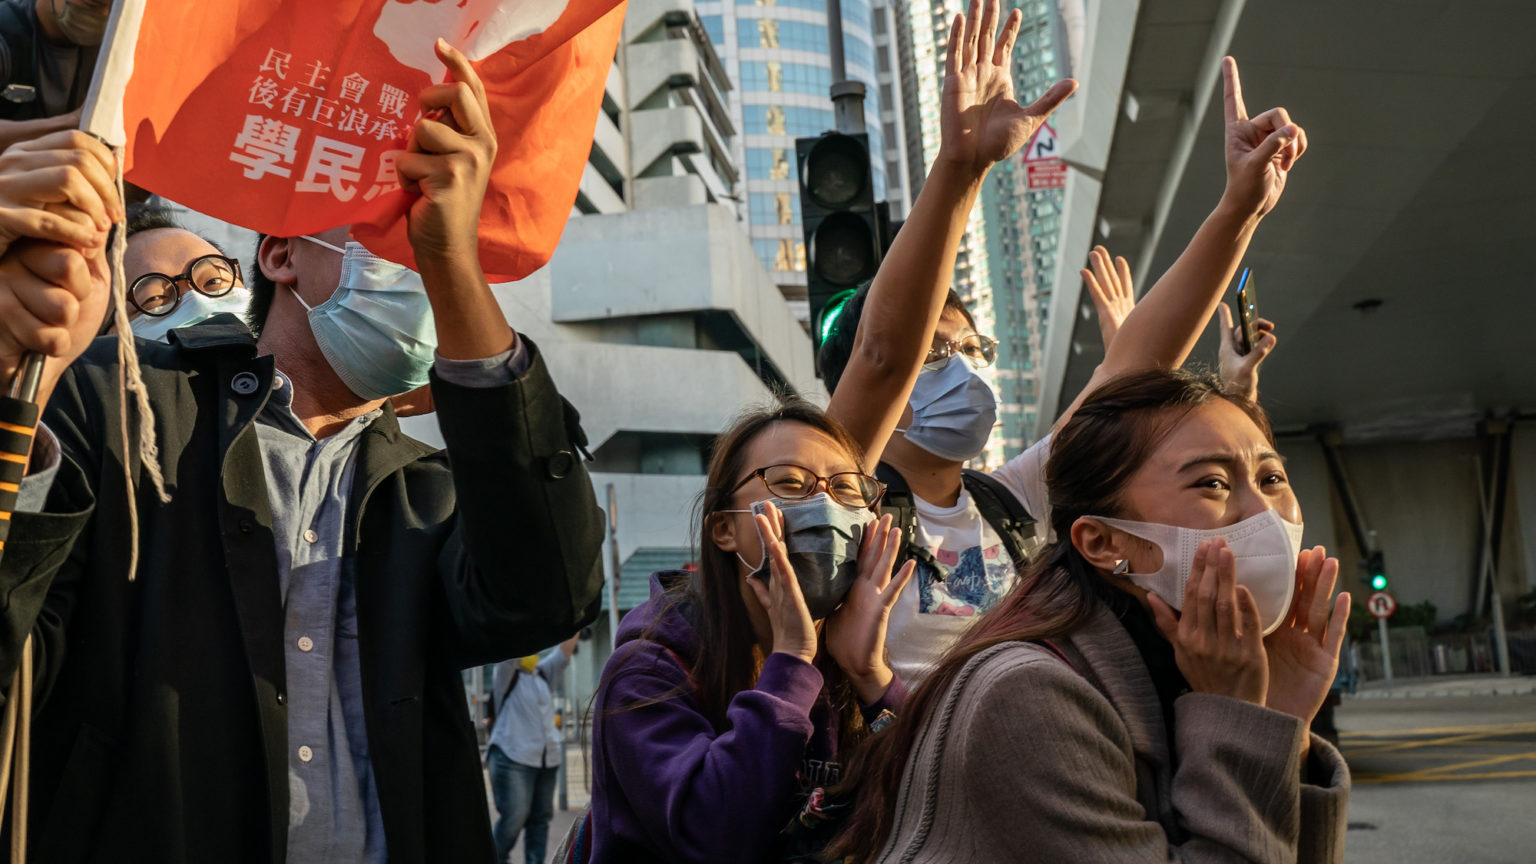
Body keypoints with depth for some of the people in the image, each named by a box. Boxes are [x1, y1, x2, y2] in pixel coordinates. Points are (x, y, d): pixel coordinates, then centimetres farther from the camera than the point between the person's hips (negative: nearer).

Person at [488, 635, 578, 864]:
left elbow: (566, 647, 9)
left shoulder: (545, 674, 15)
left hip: (547, 759, 5)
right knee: (515, 817, -10)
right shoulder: (506, 676, 0)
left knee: (540, 818, 4)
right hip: (513, 758, -5)